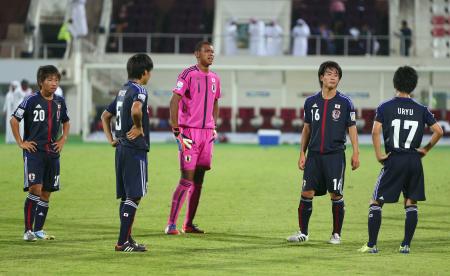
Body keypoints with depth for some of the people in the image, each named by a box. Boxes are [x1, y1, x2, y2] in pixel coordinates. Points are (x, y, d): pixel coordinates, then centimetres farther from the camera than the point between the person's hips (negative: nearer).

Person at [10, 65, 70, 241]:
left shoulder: (59, 102, 8)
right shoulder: (31, 100, -8)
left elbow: (66, 122, 25)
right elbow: (14, 120, -5)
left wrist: (63, 140, 12)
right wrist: (21, 143, -5)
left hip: (52, 152, 6)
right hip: (34, 151, -6)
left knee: (46, 192, 7)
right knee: (35, 188, -15)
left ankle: (39, 230, 16)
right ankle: (28, 230, -11)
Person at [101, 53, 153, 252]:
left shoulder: (123, 90, 16)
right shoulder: (139, 90, -12)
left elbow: (105, 116, 23)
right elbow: (136, 109, -34)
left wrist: (111, 139, 17)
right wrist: (139, 127, -18)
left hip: (121, 148, 9)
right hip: (135, 149, -9)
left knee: (126, 196, 13)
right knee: (134, 196, -7)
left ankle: (127, 239, 16)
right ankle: (123, 242, -10)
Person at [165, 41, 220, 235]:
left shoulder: (214, 79, 14)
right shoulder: (188, 75, -8)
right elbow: (174, 101, -11)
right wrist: (176, 130, -16)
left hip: (207, 133, 7)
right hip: (189, 132, -7)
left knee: (199, 180, 8)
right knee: (187, 180, -11)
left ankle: (189, 224, 14)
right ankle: (171, 224, -7)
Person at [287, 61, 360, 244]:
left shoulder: (345, 103, 1)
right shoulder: (311, 102, 9)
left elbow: (352, 129, 2)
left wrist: (355, 153, -6)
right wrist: (302, 153, 11)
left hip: (335, 155, -3)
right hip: (314, 154, 3)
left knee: (336, 195, -2)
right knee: (306, 193, -1)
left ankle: (336, 234, 9)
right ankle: (303, 232, 9)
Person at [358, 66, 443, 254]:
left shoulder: (385, 107, -3)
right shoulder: (421, 110, 4)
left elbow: (376, 131, -15)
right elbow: (438, 131, -1)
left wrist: (379, 155, -7)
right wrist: (425, 149, 9)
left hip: (394, 160, -2)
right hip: (414, 161, 2)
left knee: (376, 202, 5)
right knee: (411, 203, 12)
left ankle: (372, 245, 1)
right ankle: (406, 245, 7)